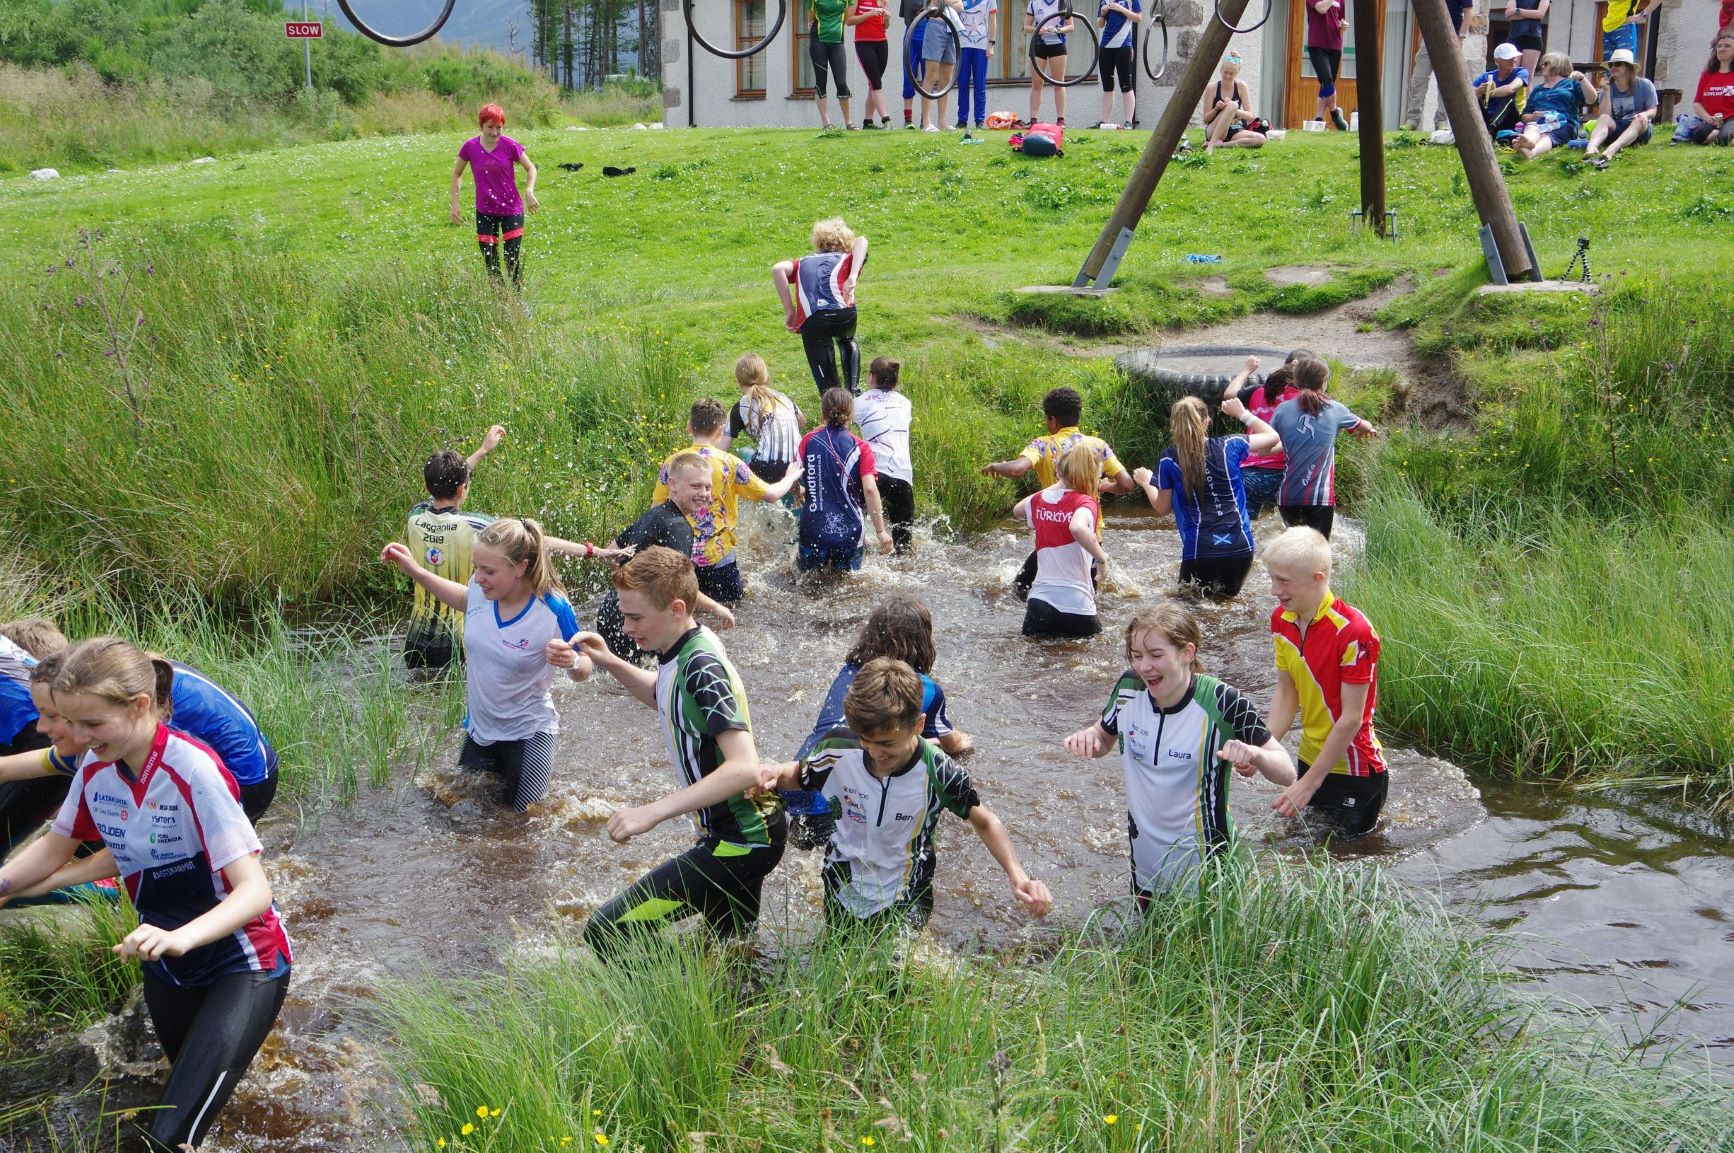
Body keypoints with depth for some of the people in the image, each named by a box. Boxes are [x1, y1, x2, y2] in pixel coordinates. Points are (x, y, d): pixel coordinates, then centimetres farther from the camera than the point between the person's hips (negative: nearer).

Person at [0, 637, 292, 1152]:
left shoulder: (193, 771, -26)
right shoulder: (96, 770, -7)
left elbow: (254, 890, -30)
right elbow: (54, 848, 12)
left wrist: (181, 936, -46)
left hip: (242, 963, -7)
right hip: (168, 964, 7)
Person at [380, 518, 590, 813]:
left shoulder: (553, 611, -28)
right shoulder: (482, 589, -15)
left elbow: (583, 670, -13)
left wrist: (571, 661, -36)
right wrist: (414, 570, 4)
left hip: (526, 734, -5)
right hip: (480, 729, 5)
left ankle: (545, 775, 31)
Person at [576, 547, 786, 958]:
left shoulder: (703, 669, -25)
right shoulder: (689, 647, 1)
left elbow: (744, 768, -35)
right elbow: (666, 698, 24)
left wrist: (652, 812, -38)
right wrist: (611, 664, 6)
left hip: (739, 844, -10)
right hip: (756, 828, 10)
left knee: (607, 933, -13)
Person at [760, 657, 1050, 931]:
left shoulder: (938, 774, -24)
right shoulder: (838, 749, -21)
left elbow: (986, 822, -6)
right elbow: (799, 774, 3)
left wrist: (1018, 877, -20)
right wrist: (776, 773, -21)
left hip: (904, 905, -2)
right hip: (841, 898, 3)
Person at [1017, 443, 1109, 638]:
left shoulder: (1041, 500, 8)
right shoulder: (1084, 502, -9)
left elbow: (1017, 511, 32)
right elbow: (1078, 528, -33)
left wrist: (1055, 487, 30)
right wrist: (1102, 557, -18)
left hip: (1040, 601, 5)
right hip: (1075, 607, -5)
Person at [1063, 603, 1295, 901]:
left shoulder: (1222, 703, -23)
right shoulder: (1128, 688, -12)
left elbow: (1287, 774, -15)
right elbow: (1105, 738, 9)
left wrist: (1255, 754, -37)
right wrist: (1087, 737, -15)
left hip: (1203, 866, -4)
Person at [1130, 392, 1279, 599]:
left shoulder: (1170, 460, -4)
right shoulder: (1229, 447, 1)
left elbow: (1162, 508, 8)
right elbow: (1273, 437, 18)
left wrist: (1146, 483, 24)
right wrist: (1242, 414, 26)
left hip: (1200, 552, -3)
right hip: (1240, 548, 3)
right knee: (1228, 597, 23)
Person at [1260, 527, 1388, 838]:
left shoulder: (1352, 631, -26)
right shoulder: (1281, 619, -4)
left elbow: (1351, 719, -23)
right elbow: (1286, 693, 2)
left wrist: (1309, 784, -20)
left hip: (1353, 770, -7)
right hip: (1310, 758, 7)